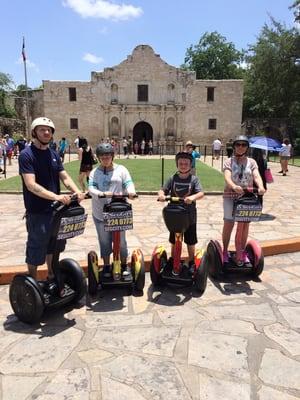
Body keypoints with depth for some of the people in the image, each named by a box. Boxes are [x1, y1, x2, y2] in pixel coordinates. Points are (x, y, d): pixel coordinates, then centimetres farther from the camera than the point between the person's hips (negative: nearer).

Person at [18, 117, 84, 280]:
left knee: (54, 245, 20)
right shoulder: (26, 154, -14)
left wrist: (77, 192, -17)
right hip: (37, 212, -7)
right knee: (36, 248, 7)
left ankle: (52, 277, 39)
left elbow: (65, 177, 3)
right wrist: (56, 196, -34)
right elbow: (31, 185, -24)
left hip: (55, 209, 7)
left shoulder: (54, 154, 7)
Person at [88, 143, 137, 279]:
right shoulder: (95, 172, 3)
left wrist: (130, 191, -28)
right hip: (100, 213, 1)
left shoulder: (121, 170, 3)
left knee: (121, 241, 9)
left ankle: (124, 265, 29)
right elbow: (91, 188, -9)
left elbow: (128, 183, -5)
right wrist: (101, 194, -29)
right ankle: (106, 266, 29)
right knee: (104, 241, 12)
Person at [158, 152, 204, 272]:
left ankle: (191, 263, 33)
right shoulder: (172, 178, -1)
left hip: (190, 216, -1)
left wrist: (193, 197, -38)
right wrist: (161, 194, -27)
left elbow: (201, 193, -17)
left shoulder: (194, 179, -6)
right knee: (173, 242, 15)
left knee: (190, 242, 14)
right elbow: (162, 190, -3)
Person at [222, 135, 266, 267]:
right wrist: (234, 186, -39)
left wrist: (260, 186, -32)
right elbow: (227, 177, -18)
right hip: (230, 196, -2)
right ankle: (225, 251, 18)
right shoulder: (229, 162, -1)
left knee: (245, 225, 10)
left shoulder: (251, 162, 6)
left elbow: (256, 176, -10)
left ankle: (242, 252, 26)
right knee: (228, 224, 1)